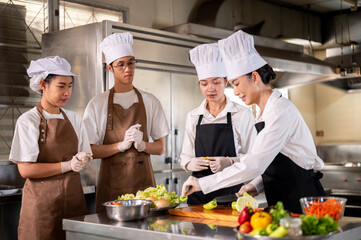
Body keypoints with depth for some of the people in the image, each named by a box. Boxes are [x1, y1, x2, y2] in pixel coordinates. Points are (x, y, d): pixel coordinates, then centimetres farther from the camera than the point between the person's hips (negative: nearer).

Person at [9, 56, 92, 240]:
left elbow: (86, 155, 14)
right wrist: (67, 166, -15)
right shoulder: (28, 120, -7)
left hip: (73, 196, 5)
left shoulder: (74, 119, 10)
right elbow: (25, 169, -14)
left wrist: (82, 160, -9)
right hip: (42, 200, -4)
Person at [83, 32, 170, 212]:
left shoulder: (150, 102, 8)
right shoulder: (97, 104, 3)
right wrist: (122, 145, -16)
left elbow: (161, 148, 8)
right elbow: (89, 151, -2)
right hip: (112, 184, -1)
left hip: (144, 183, 2)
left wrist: (142, 144, -12)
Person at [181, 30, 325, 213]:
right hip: (281, 202, 8)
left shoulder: (281, 110, -18)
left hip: (301, 202, -8)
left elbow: (254, 164, -26)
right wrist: (255, 185, 0)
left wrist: (203, 184, -22)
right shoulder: (264, 113, 11)